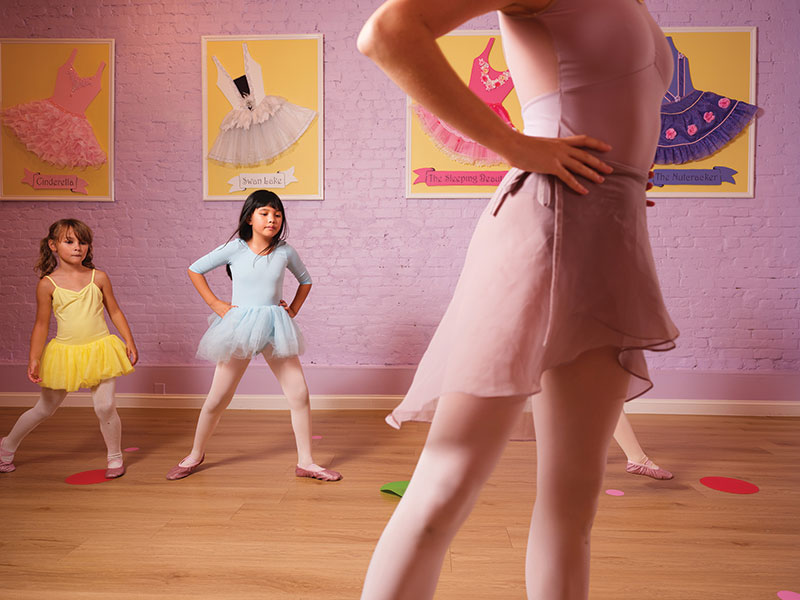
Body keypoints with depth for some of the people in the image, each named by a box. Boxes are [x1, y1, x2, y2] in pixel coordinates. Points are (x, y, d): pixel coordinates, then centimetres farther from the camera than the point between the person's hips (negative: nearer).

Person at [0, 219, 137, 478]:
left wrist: (130, 343, 2)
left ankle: (115, 457, 15)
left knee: (105, 406, -7)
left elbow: (115, 312, 7)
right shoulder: (48, 284, -4)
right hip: (64, 353, 0)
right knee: (44, 408, 14)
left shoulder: (98, 278, -1)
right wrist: (34, 359, -6)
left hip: (99, 350, 0)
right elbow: (41, 325, 0)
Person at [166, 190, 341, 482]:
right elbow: (195, 270, 7)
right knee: (217, 399, 6)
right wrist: (216, 304, 1)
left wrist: (293, 310, 9)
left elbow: (305, 280, 20)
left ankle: (305, 462, 12)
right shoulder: (235, 248, -3)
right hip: (239, 326, -2)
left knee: (300, 394, -2)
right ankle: (195, 455, 31)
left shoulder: (285, 252, 2)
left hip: (275, 328, 2)